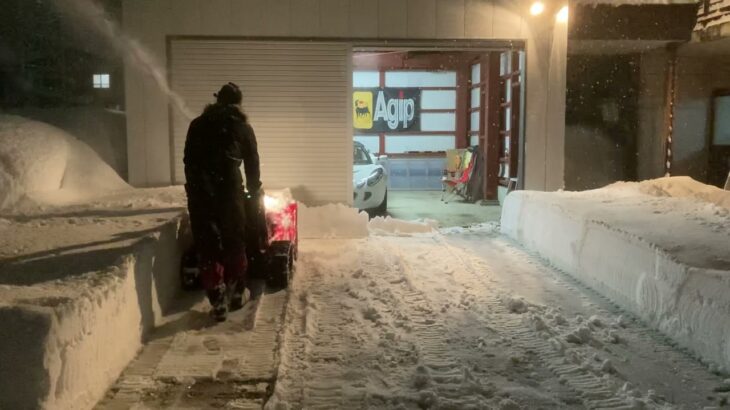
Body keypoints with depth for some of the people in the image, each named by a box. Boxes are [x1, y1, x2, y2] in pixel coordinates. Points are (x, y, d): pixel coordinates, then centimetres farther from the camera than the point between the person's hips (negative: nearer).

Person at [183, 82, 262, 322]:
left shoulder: (197, 124, 16)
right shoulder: (242, 127, 11)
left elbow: (189, 160, 18)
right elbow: (252, 163, 15)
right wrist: (255, 190, 30)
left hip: (199, 190, 1)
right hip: (229, 189, -1)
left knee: (207, 246, 5)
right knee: (234, 243, 15)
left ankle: (218, 301, 2)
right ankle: (236, 293, 24)